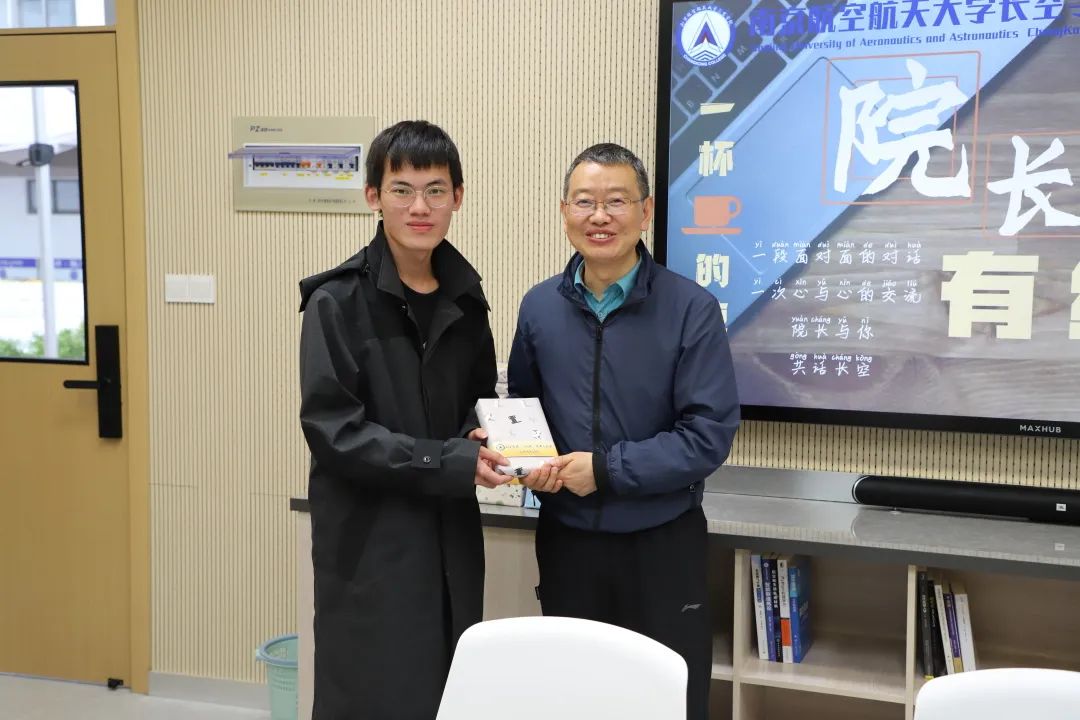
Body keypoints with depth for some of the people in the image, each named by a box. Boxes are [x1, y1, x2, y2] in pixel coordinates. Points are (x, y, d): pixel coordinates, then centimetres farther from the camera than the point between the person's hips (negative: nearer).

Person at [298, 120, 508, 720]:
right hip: (368, 541, -5)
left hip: (449, 535, 5)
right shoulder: (338, 301, -10)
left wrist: (482, 437, -4)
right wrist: (450, 462, -19)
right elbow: (332, 429, -15)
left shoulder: (464, 296, 7)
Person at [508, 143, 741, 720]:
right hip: (565, 541, 4)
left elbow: (709, 433, -14)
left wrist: (606, 469, -18)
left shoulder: (692, 309, -11)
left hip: (662, 543, -3)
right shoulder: (539, 307, 2)